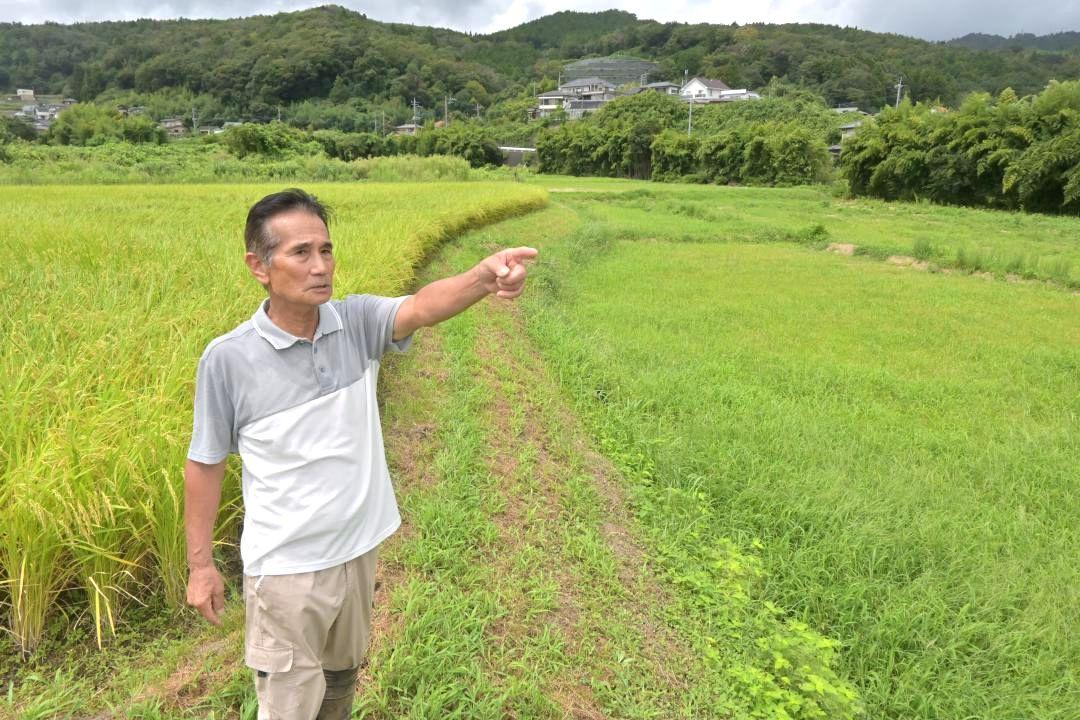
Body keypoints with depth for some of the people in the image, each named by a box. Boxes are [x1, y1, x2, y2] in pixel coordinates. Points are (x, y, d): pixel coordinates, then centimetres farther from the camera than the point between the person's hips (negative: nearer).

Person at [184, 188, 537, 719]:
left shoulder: (357, 322, -12)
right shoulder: (228, 359, -17)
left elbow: (421, 307, -32)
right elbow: (204, 464, -6)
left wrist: (485, 275, -53)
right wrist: (200, 564, 0)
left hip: (358, 551, 4)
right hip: (287, 569, -3)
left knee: (342, 677, 28)